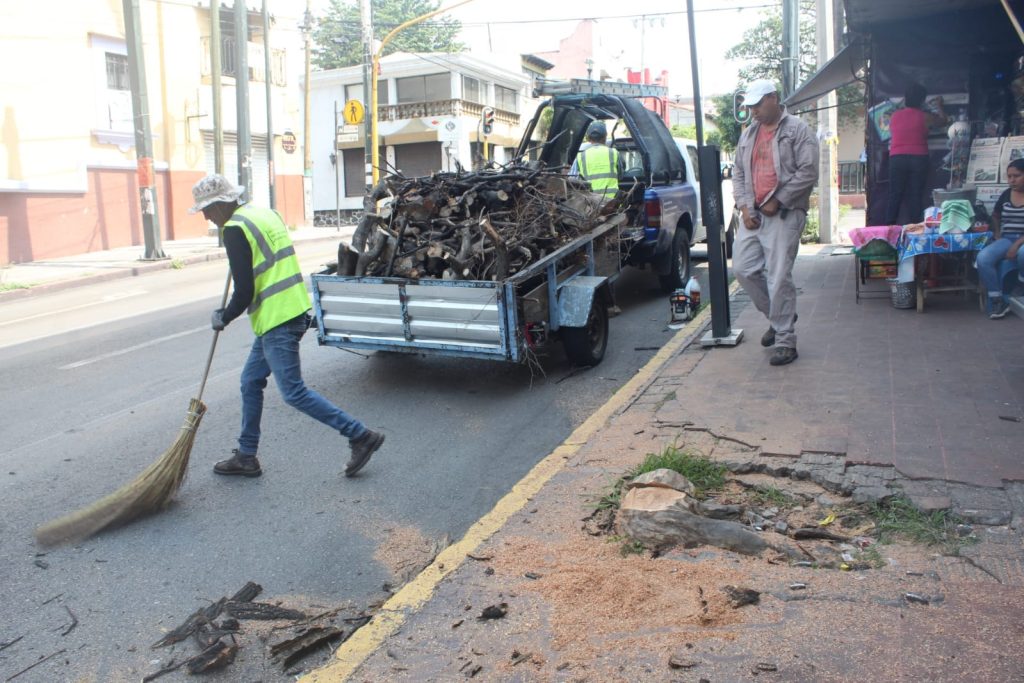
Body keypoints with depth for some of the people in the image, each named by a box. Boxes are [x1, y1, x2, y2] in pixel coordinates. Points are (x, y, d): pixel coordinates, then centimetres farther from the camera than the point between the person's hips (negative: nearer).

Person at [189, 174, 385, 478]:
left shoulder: (235, 229, -13)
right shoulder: (264, 213, 16)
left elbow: (244, 291, -16)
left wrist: (223, 318, 1)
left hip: (276, 321, -10)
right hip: (294, 312, 10)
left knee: (294, 392, -5)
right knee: (251, 382, 17)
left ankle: (361, 436, -1)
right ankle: (246, 456, 26)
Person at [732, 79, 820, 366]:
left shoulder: (798, 130, -3)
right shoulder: (748, 134, 17)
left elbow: (808, 172, -10)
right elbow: (738, 172, 17)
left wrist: (777, 201, -13)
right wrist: (744, 206, 3)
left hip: (784, 215, -7)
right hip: (753, 214, 7)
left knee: (779, 277, -9)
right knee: (743, 268, 3)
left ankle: (785, 341, 1)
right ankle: (779, 316, 25)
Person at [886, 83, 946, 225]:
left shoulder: (894, 116, 5)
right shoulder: (924, 116, 1)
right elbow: (942, 120, 19)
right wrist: (939, 106, 38)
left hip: (897, 158, 2)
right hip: (918, 158, -1)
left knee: (895, 194, 2)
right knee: (916, 195, 0)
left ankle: (890, 227, -2)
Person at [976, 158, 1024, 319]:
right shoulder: (1006, 194, 12)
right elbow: (995, 216, 30)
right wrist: (997, 235, 13)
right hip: (1007, 239, 5)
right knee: (983, 258, -25)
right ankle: (998, 301, -16)